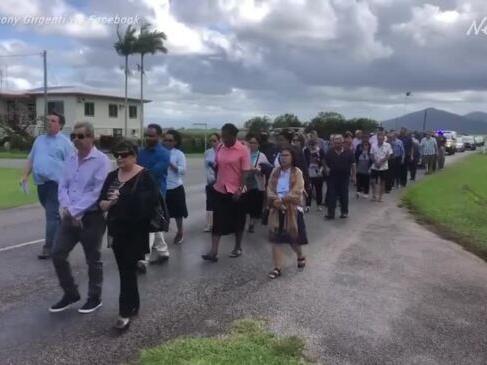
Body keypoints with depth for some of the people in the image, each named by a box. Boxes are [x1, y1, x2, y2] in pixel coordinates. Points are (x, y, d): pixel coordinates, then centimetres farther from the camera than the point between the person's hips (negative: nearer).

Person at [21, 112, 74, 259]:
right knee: (51, 214, 16)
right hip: (41, 183, 7)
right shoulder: (39, 139, 16)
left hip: (56, 183, -7)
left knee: (52, 215, -8)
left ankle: (48, 247, -5)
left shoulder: (65, 142, -3)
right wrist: (25, 175, 10)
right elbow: (31, 159, 21)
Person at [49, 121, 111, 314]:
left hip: (92, 217, -6)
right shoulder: (70, 160, 8)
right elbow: (63, 186, 7)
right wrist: (66, 208, -11)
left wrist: (74, 211, -17)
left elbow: (97, 192, -19)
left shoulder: (101, 160, -14)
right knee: (57, 254, 7)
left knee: (93, 259, 7)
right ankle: (70, 293, 26)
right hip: (70, 216, 7)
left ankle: (94, 298, 26)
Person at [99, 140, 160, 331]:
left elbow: (153, 201, -18)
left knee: (128, 270, -6)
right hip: (117, 231, 6)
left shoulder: (145, 176, -8)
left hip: (136, 231, -6)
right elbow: (101, 202, 7)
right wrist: (109, 203, -16)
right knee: (124, 269, 14)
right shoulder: (112, 176, 9)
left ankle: (125, 312, 1)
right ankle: (133, 304, 29)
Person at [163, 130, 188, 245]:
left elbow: (183, 170, -12)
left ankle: (180, 232, 33)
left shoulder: (179, 154, -4)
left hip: (175, 188, -1)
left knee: (177, 213, 13)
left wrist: (170, 164, -18)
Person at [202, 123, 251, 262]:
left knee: (237, 221, 10)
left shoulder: (243, 150, -11)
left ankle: (238, 247, 26)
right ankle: (213, 252, 0)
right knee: (217, 221, 0)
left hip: (235, 191, -4)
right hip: (220, 190, 4)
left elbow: (245, 172, -13)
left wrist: (240, 189, -18)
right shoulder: (220, 149, 5)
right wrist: (216, 182, 11)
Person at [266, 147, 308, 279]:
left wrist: (282, 200, -19)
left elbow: (296, 192, -15)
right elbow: (270, 189, 0)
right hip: (277, 209, 3)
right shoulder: (275, 172, 5)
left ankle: (300, 256, 40)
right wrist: (275, 200, -18)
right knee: (276, 238, 0)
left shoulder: (297, 172, -6)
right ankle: (277, 267, 6)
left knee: (293, 237, 9)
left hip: (292, 209, -3)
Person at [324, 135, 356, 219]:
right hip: (332, 177, 1)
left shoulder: (348, 152, -2)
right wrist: (327, 169, -6)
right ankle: (330, 213, 4)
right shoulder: (330, 153, 1)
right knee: (331, 195, 0)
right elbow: (326, 163, 11)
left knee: (344, 195, 8)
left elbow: (352, 165, 1)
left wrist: (354, 176, -1)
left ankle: (344, 212, 21)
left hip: (344, 177, -1)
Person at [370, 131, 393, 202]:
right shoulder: (373, 145, 0)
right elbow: (372, 155, 1)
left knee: (382, 182, 6)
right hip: (374, 167, 2)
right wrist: (375, 162, -14)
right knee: (373, 181, 2)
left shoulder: (387, 145, -5)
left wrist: (381, 162, -17)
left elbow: (388, 156, -8)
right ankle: (374, 196, 16)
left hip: (384, 167, -1)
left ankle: (380, 197, 17)